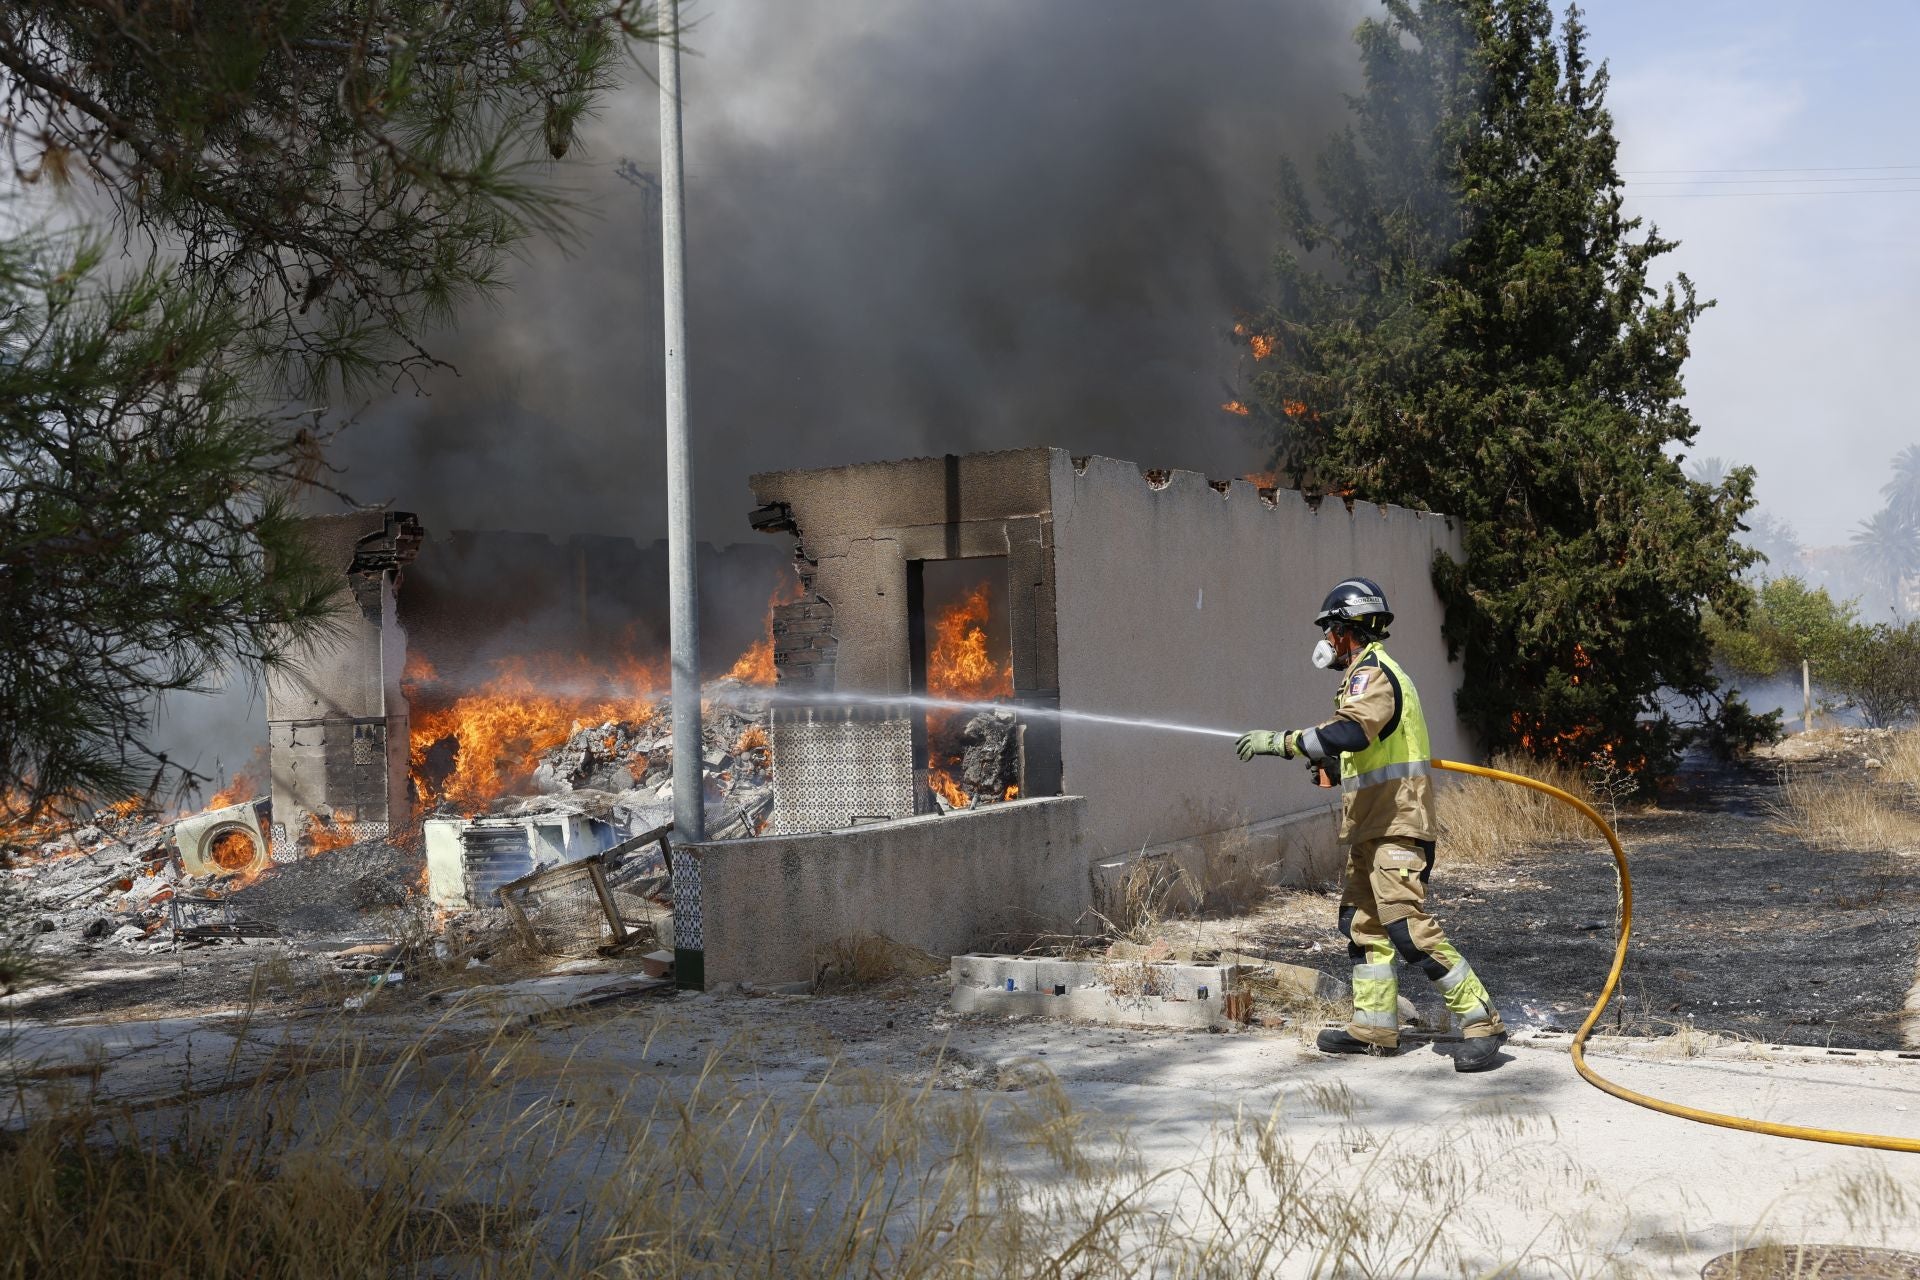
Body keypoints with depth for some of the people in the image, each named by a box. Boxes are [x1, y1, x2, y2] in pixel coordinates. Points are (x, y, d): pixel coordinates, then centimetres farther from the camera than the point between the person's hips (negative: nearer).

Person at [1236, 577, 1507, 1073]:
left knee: (1408, 928, -15)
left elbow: (1353, 731, -34)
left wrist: (1283, 741, -32)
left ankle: (1482, 1022, -11)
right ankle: (1374, 1027, 20)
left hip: (1395, 827, -11)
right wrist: (1328, 760, 19)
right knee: (1362, 922, 14)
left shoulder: (1372, 673, -15)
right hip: (1372, 827, 11)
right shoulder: (1373, 672, 19)